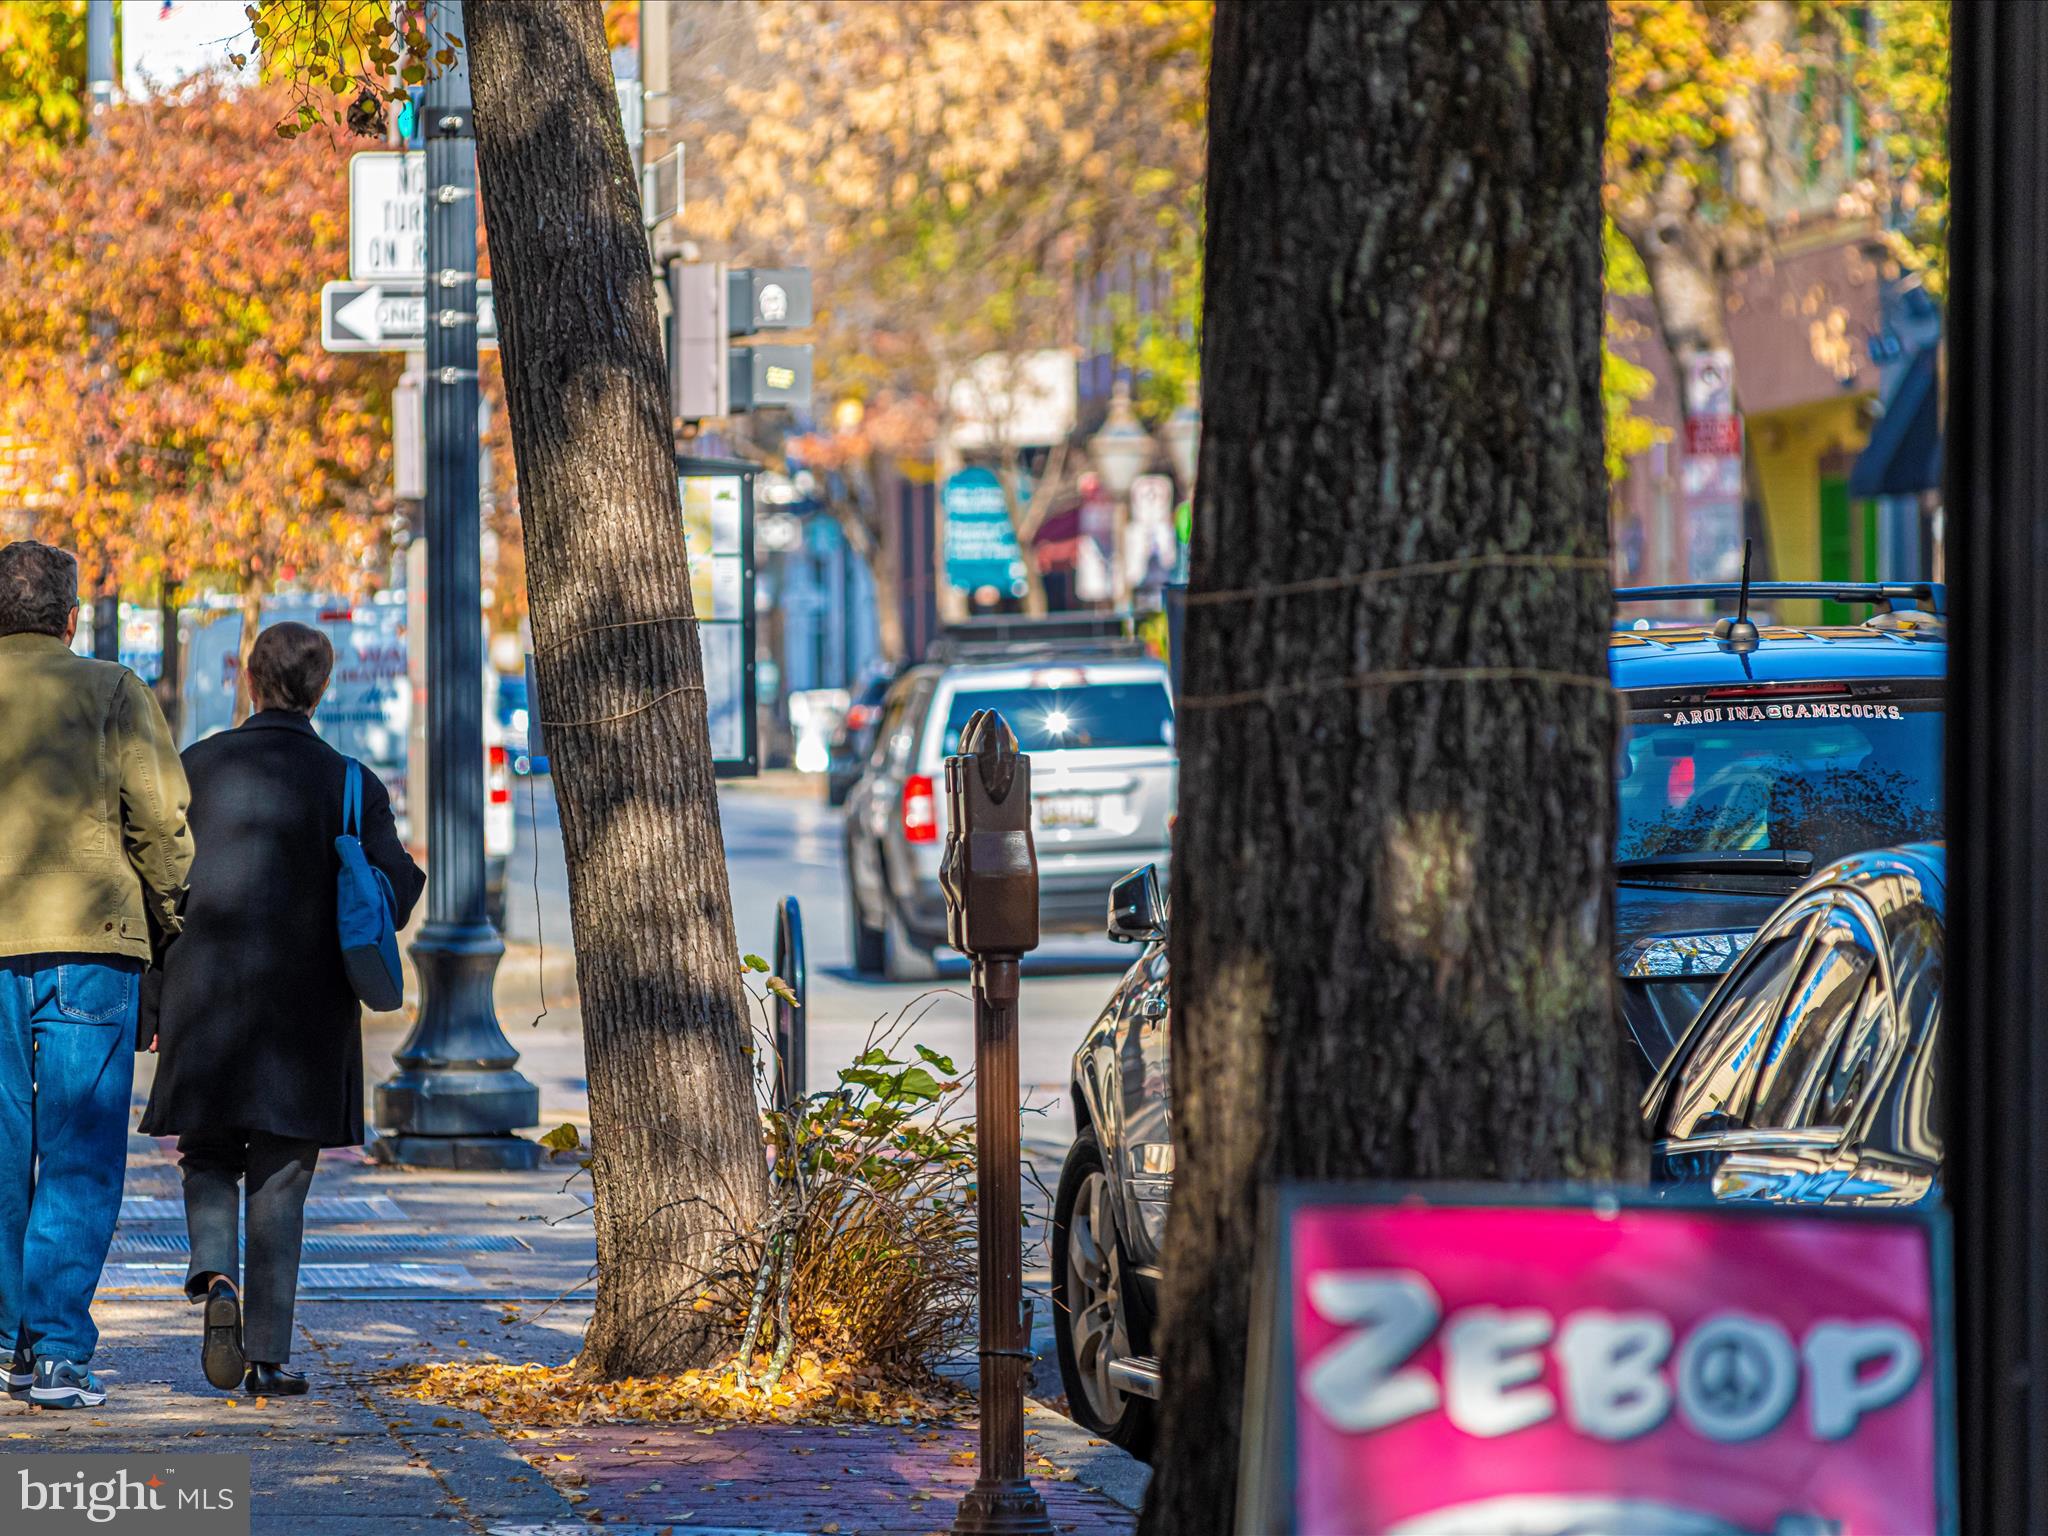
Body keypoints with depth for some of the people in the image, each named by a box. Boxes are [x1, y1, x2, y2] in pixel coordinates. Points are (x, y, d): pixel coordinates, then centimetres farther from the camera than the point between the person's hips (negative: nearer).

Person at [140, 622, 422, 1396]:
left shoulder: (197, 767, 0)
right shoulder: (350, 784, -3)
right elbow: (393, 897, -8)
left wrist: (153, 1000, 7)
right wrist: (408, 868, 16)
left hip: (205, 1006, 1)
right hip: (305, 1011, -1)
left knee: (209, 1159, 16)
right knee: (279, 1181, 6)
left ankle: (216, 1274, -14)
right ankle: (267, 1355, 3)